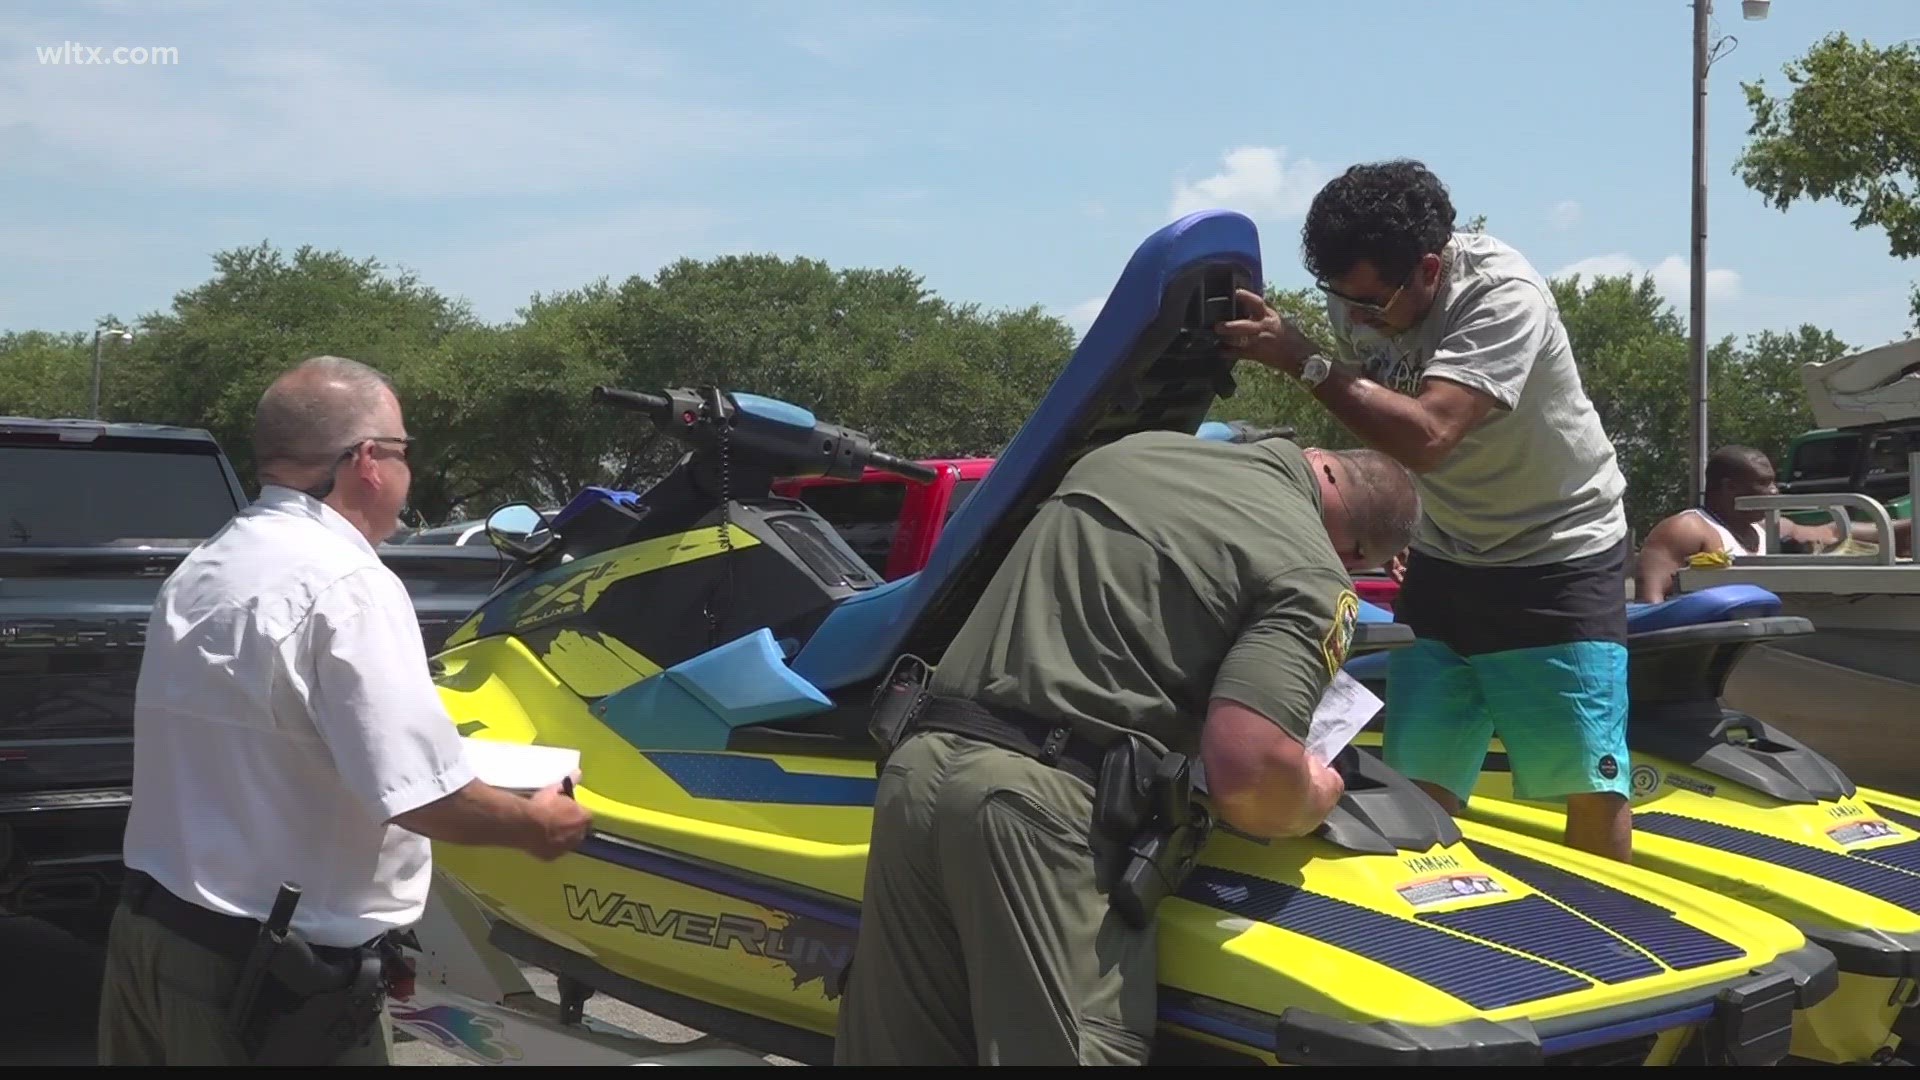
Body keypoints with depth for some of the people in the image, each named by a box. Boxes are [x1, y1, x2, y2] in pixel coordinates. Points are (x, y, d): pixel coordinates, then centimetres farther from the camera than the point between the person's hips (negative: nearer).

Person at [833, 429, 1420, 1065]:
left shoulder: (1136, 448, 20)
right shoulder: (1313, 577, -1)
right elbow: (1248, 771, -14)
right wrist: (1317, 796, 7)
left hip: (921, 761, 7)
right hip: (1058, 804, -7)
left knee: (894, 1048, 13)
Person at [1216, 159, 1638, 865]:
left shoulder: (1503, 296, -27)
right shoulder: (1356, 297, -6)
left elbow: (1426, 436, -39)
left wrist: (1300, 359, -36)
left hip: (1562, 559, -5)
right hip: (1443, 561, 6)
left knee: (1592, 791, -7)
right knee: (1416, 792, 0)